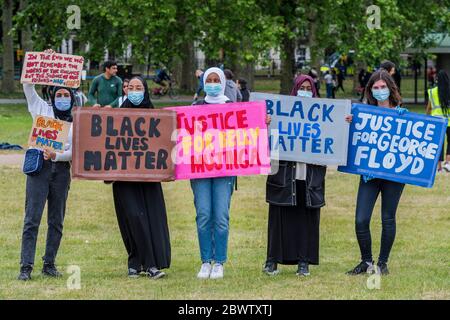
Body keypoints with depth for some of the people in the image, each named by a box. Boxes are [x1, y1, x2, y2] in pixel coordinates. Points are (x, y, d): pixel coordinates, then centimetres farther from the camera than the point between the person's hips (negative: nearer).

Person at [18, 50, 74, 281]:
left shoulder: (76, 122, 9)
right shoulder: (42, 110, 9)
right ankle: (26, 266, -12)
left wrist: (56, 156, -15)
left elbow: (75, 151, 2)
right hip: (39, 167, -2)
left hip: (61, 169, 2)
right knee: (32, 218, -8)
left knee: (56, 221, 7)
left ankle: (49, 264, 15)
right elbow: (27, 85, 5)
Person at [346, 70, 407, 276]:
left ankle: (383, 263, 17)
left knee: (388, 220, 5)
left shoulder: (402, 114, 3)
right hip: (369, 172, 2)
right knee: (361, 220, -5)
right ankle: (366, 262, 11)